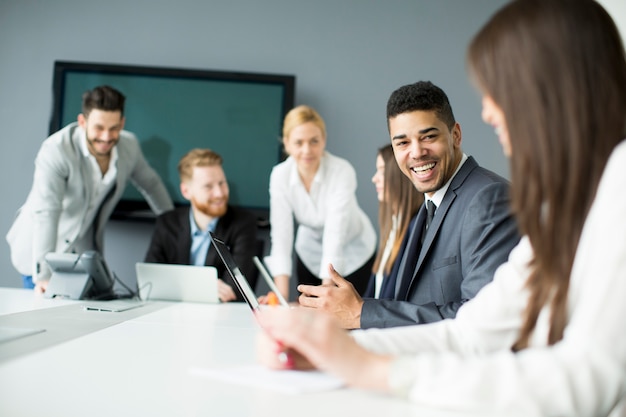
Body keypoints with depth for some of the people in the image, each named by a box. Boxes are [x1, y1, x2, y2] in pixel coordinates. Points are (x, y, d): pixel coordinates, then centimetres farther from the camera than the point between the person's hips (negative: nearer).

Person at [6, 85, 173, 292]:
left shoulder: (129, 145, -8)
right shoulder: (56, 151, -25)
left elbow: (150, 184, 10)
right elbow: (45, 213, -34)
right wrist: (43, 275, -41)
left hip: (87, 251, 4)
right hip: (43, 250, -4)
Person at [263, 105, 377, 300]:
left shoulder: (342, 172, -30)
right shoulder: (280, 175, -20)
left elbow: (336, 234, -37)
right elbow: (281, 233, -25)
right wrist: (282, 293, -35)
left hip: (353, 252, -3)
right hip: (310, 252, 3)